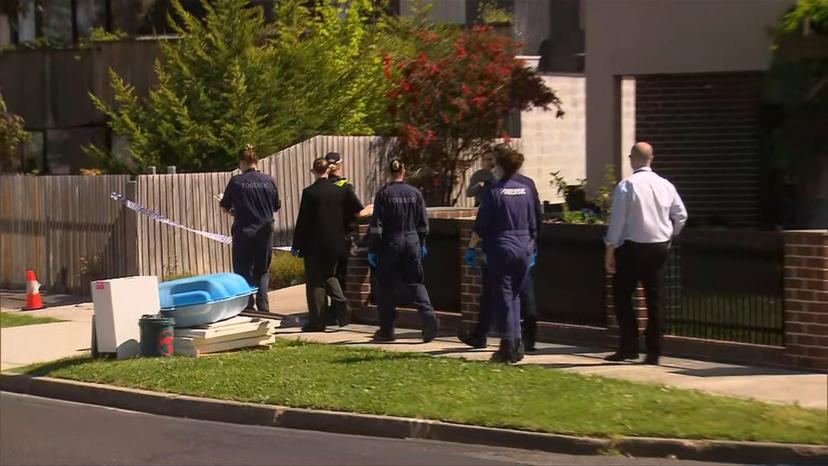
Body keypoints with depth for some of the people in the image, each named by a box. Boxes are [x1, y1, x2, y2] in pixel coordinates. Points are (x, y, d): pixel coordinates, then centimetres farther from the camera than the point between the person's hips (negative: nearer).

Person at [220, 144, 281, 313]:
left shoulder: (236, 182, -9)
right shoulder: (269, 181, -2)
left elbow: (225, 205, 2)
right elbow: (276, 207, 8)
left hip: (244, 231, -3)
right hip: (265, 232, 3)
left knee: (243, 271, 8)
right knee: (262, 271, 15)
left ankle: (247, 308, 4)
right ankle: (263, 308, 5)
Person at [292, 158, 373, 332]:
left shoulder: (309, 193, -11)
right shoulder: (340, 191, 0)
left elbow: (302, 221, -10)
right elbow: (359, 212, 7)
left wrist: (296, 245, -3)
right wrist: (371, 209, 29)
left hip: (315, 245, -4)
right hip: (335, 244, 4)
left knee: (315, 281, 3)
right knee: (329, 276, 21)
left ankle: (317, 321, 2)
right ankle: (343, 311, 6)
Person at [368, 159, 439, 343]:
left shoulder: (384, 194, -8)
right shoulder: (415, 193, 3)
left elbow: (376, 224, -9)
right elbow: (423, 223, 9)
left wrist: (372, 249, -4)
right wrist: (422, 244, 21)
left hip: (390, 244, -3)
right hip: (412, 242, 3)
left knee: (385, 287, 6)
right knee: (415, 282, 9)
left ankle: (386, 330, 10)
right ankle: (428, 316, -13)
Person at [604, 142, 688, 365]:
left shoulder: (626, 186, -12)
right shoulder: (666, 186, 2)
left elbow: (617, 221, -11)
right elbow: (681, 216, 7)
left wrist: (610, 251, -5)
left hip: (632, 247, -4)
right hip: (660, 247, 4)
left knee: (622, 296, 8)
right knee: (654, 299, 8)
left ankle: (629, 347, 2)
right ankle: (653, 352, 8)